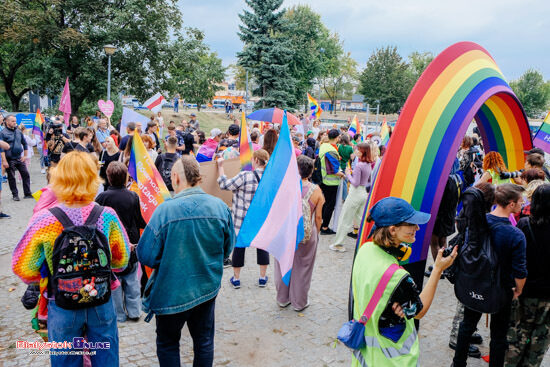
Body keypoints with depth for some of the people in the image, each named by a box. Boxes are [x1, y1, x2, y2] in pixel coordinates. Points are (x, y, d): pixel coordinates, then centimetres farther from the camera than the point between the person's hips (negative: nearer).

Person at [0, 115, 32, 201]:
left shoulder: (19, 132, 8)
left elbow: (24, 143, 17)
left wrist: (25, 155, 11)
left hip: (20, 158, 4)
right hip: (10, 160, -4)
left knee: (26, 175, 3)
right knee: (11, 178, 5)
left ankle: (28, 194, 12)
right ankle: (15, 195, 16)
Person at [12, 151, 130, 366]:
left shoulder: (45, 219, -19)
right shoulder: (107, 216, -15)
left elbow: (22, 266, -9)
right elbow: (122, 260, -3)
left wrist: (45, 280, 10)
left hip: (63, 310, 0)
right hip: (102, 305, 1)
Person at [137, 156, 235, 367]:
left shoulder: (165, 210, -22)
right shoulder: (220, 207, -10)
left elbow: (146, 256, -16)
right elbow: (227, 248, 2)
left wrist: (167, 261, 4)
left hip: (172, 293, -3)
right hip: (208, 288, 3)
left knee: (167, 344, 19)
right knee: (204, 341, 21)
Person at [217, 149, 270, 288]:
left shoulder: (245, 176, -19)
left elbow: (224, 184, -11)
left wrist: (220, 166, -1)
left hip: (243, 220, -3)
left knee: (239, 246, 11)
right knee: (262, 246, 17)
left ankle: (236, 278, 24)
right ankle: (262, 278, 26)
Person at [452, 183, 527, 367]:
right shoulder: (516, 235, -25)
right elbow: (520, 271, -18)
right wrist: (518, 290, 2)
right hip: (501, 290, -4)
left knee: (467, 325, 22)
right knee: (498, 335, 16)